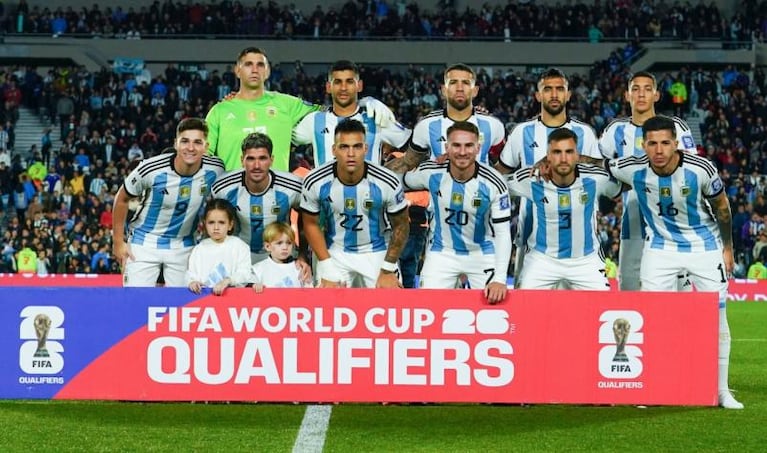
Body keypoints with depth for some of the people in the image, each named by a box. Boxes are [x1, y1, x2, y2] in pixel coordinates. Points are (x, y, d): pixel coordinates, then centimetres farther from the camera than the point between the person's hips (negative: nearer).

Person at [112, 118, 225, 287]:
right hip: (144, 243, -2)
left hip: (183, 246, 2)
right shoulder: (151, 169, -21)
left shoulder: (215, 170, -15)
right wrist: (118, 241, -2)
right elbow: (122, 199, -5)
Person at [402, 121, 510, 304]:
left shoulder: (493, 183, -19)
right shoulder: (431, 173, -16)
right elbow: (403, 181, 6)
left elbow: (502, 233, -17)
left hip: (482, 254, -1)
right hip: (442, 252, 1)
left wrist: (500, 279, -25)